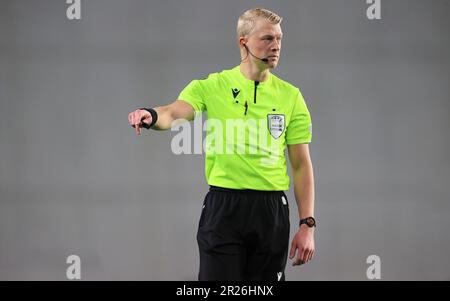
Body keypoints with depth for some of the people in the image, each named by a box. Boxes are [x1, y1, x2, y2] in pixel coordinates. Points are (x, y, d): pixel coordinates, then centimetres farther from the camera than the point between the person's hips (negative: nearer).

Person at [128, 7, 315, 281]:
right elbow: (174, 114, -15)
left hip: (272, 209, 2)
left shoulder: (290, 96, 6)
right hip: (223, 205, -2)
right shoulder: (211, 87, 2)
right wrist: (152, 116, -40)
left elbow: (302, 164, 6)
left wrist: (307, 224, -1)